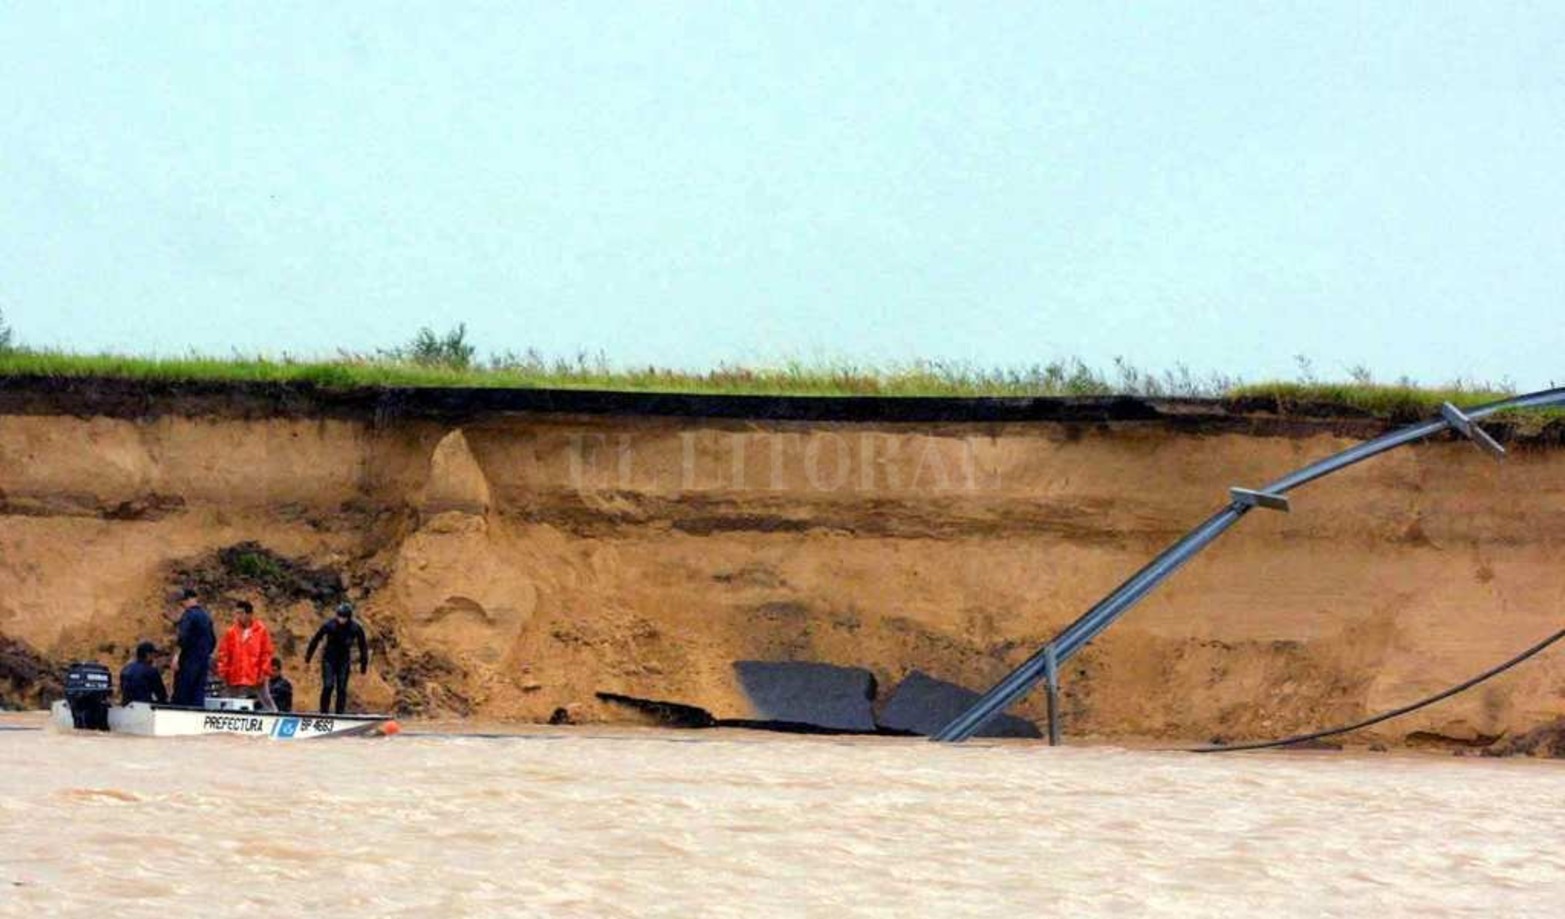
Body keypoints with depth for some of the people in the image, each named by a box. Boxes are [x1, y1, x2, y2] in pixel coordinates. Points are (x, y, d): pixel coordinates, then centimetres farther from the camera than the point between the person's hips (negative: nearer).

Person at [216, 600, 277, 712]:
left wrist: (264, 673, -7)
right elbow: (224, 653, 5)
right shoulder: (231, 632, 3)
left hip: (256, 677, -3)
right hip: (236, 679, 3)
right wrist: (223, 671, -1)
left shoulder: (261, 630, -3)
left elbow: (266, 653, -2)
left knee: (267, 704, 3)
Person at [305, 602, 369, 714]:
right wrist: (308, 656, 5)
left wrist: (363, 664, 3)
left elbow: (363, 646, 1)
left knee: (342, 688, -2)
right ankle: (324, 712, -3)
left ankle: (340, 713, 6)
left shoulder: (355, 628, -12)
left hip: (344, 660, 2)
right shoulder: (329, 625, -15)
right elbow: (316, 640, -2)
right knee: (328, 686, -13)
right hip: (329, 659, -2)